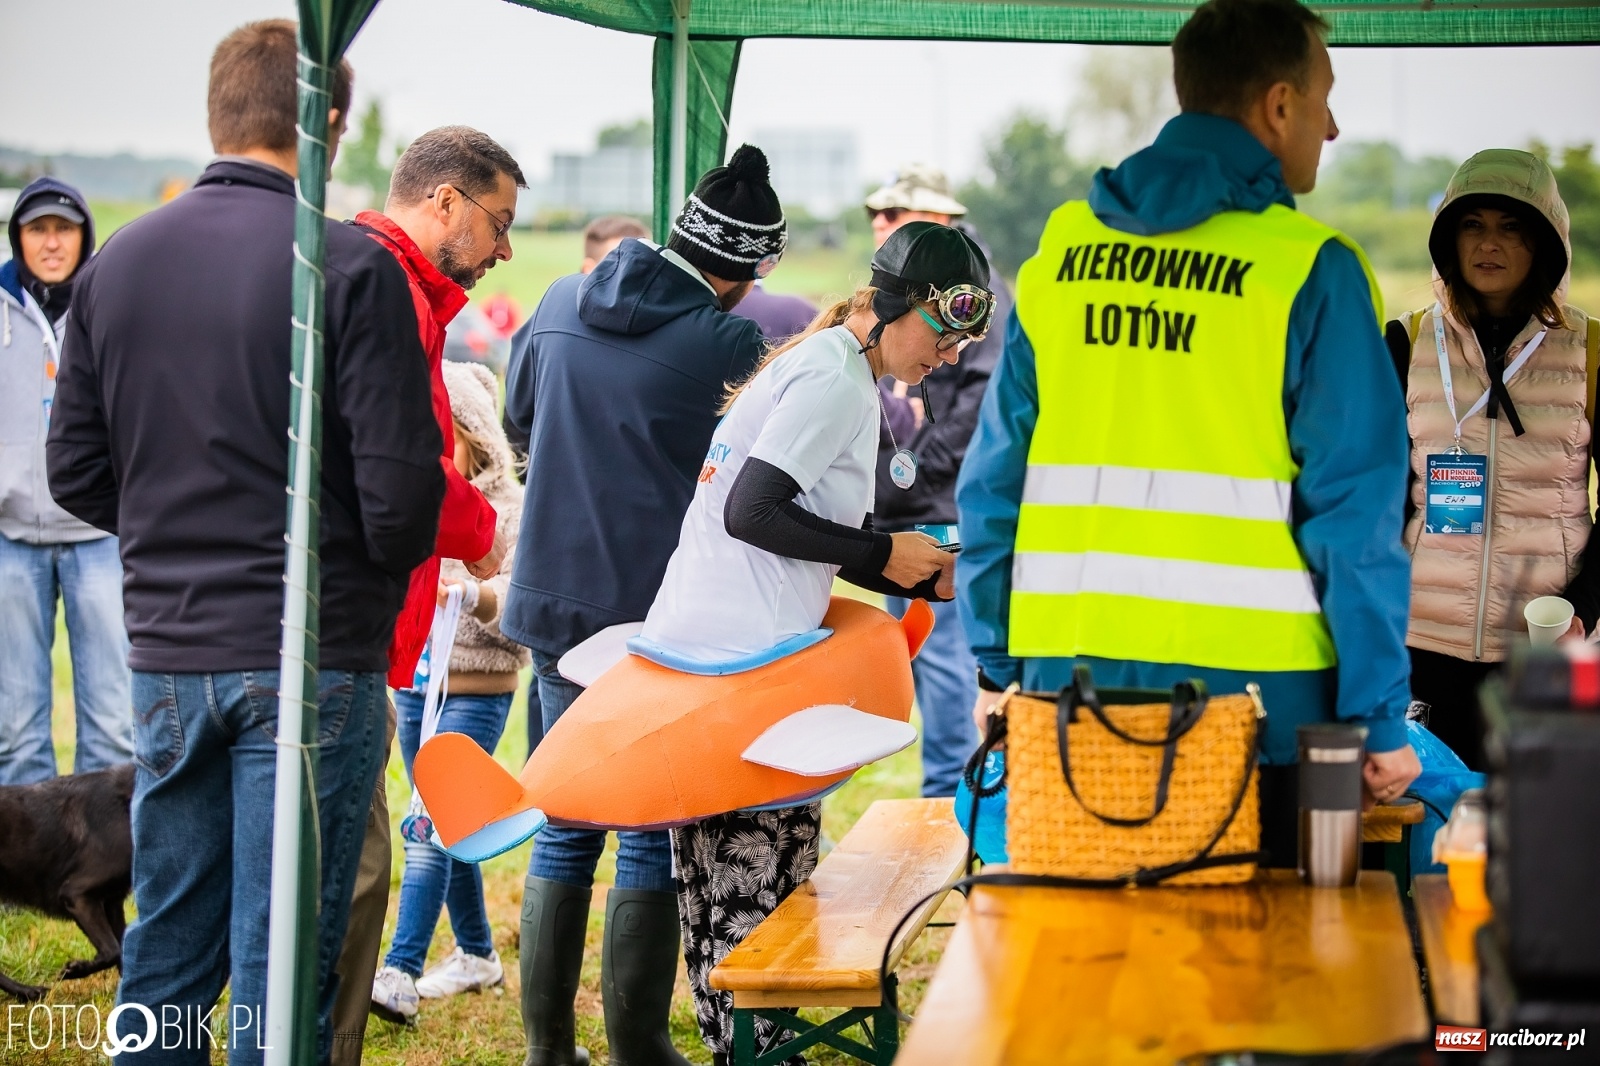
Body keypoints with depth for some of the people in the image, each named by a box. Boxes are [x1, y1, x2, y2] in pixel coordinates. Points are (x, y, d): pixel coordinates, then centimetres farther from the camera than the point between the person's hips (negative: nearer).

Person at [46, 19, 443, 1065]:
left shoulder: (116, 262, 4)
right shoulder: (349, 265, -12)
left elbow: (76, 470, 8)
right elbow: (399, 484, -14)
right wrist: (387, 563, 7)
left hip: (166, 655, 5)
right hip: (311, 662, -5)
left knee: (165, 954, 15)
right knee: (282, 971, 1)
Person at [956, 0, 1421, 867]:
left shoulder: (1059, 250, 8)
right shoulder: (1309, 269, -7)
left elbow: (994, 477, 10)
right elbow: (1354, 509, -9)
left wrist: (994, 665, 17)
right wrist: (1380, 720, -5)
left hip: (1071, 675, 5)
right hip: (1248, 689, -4)